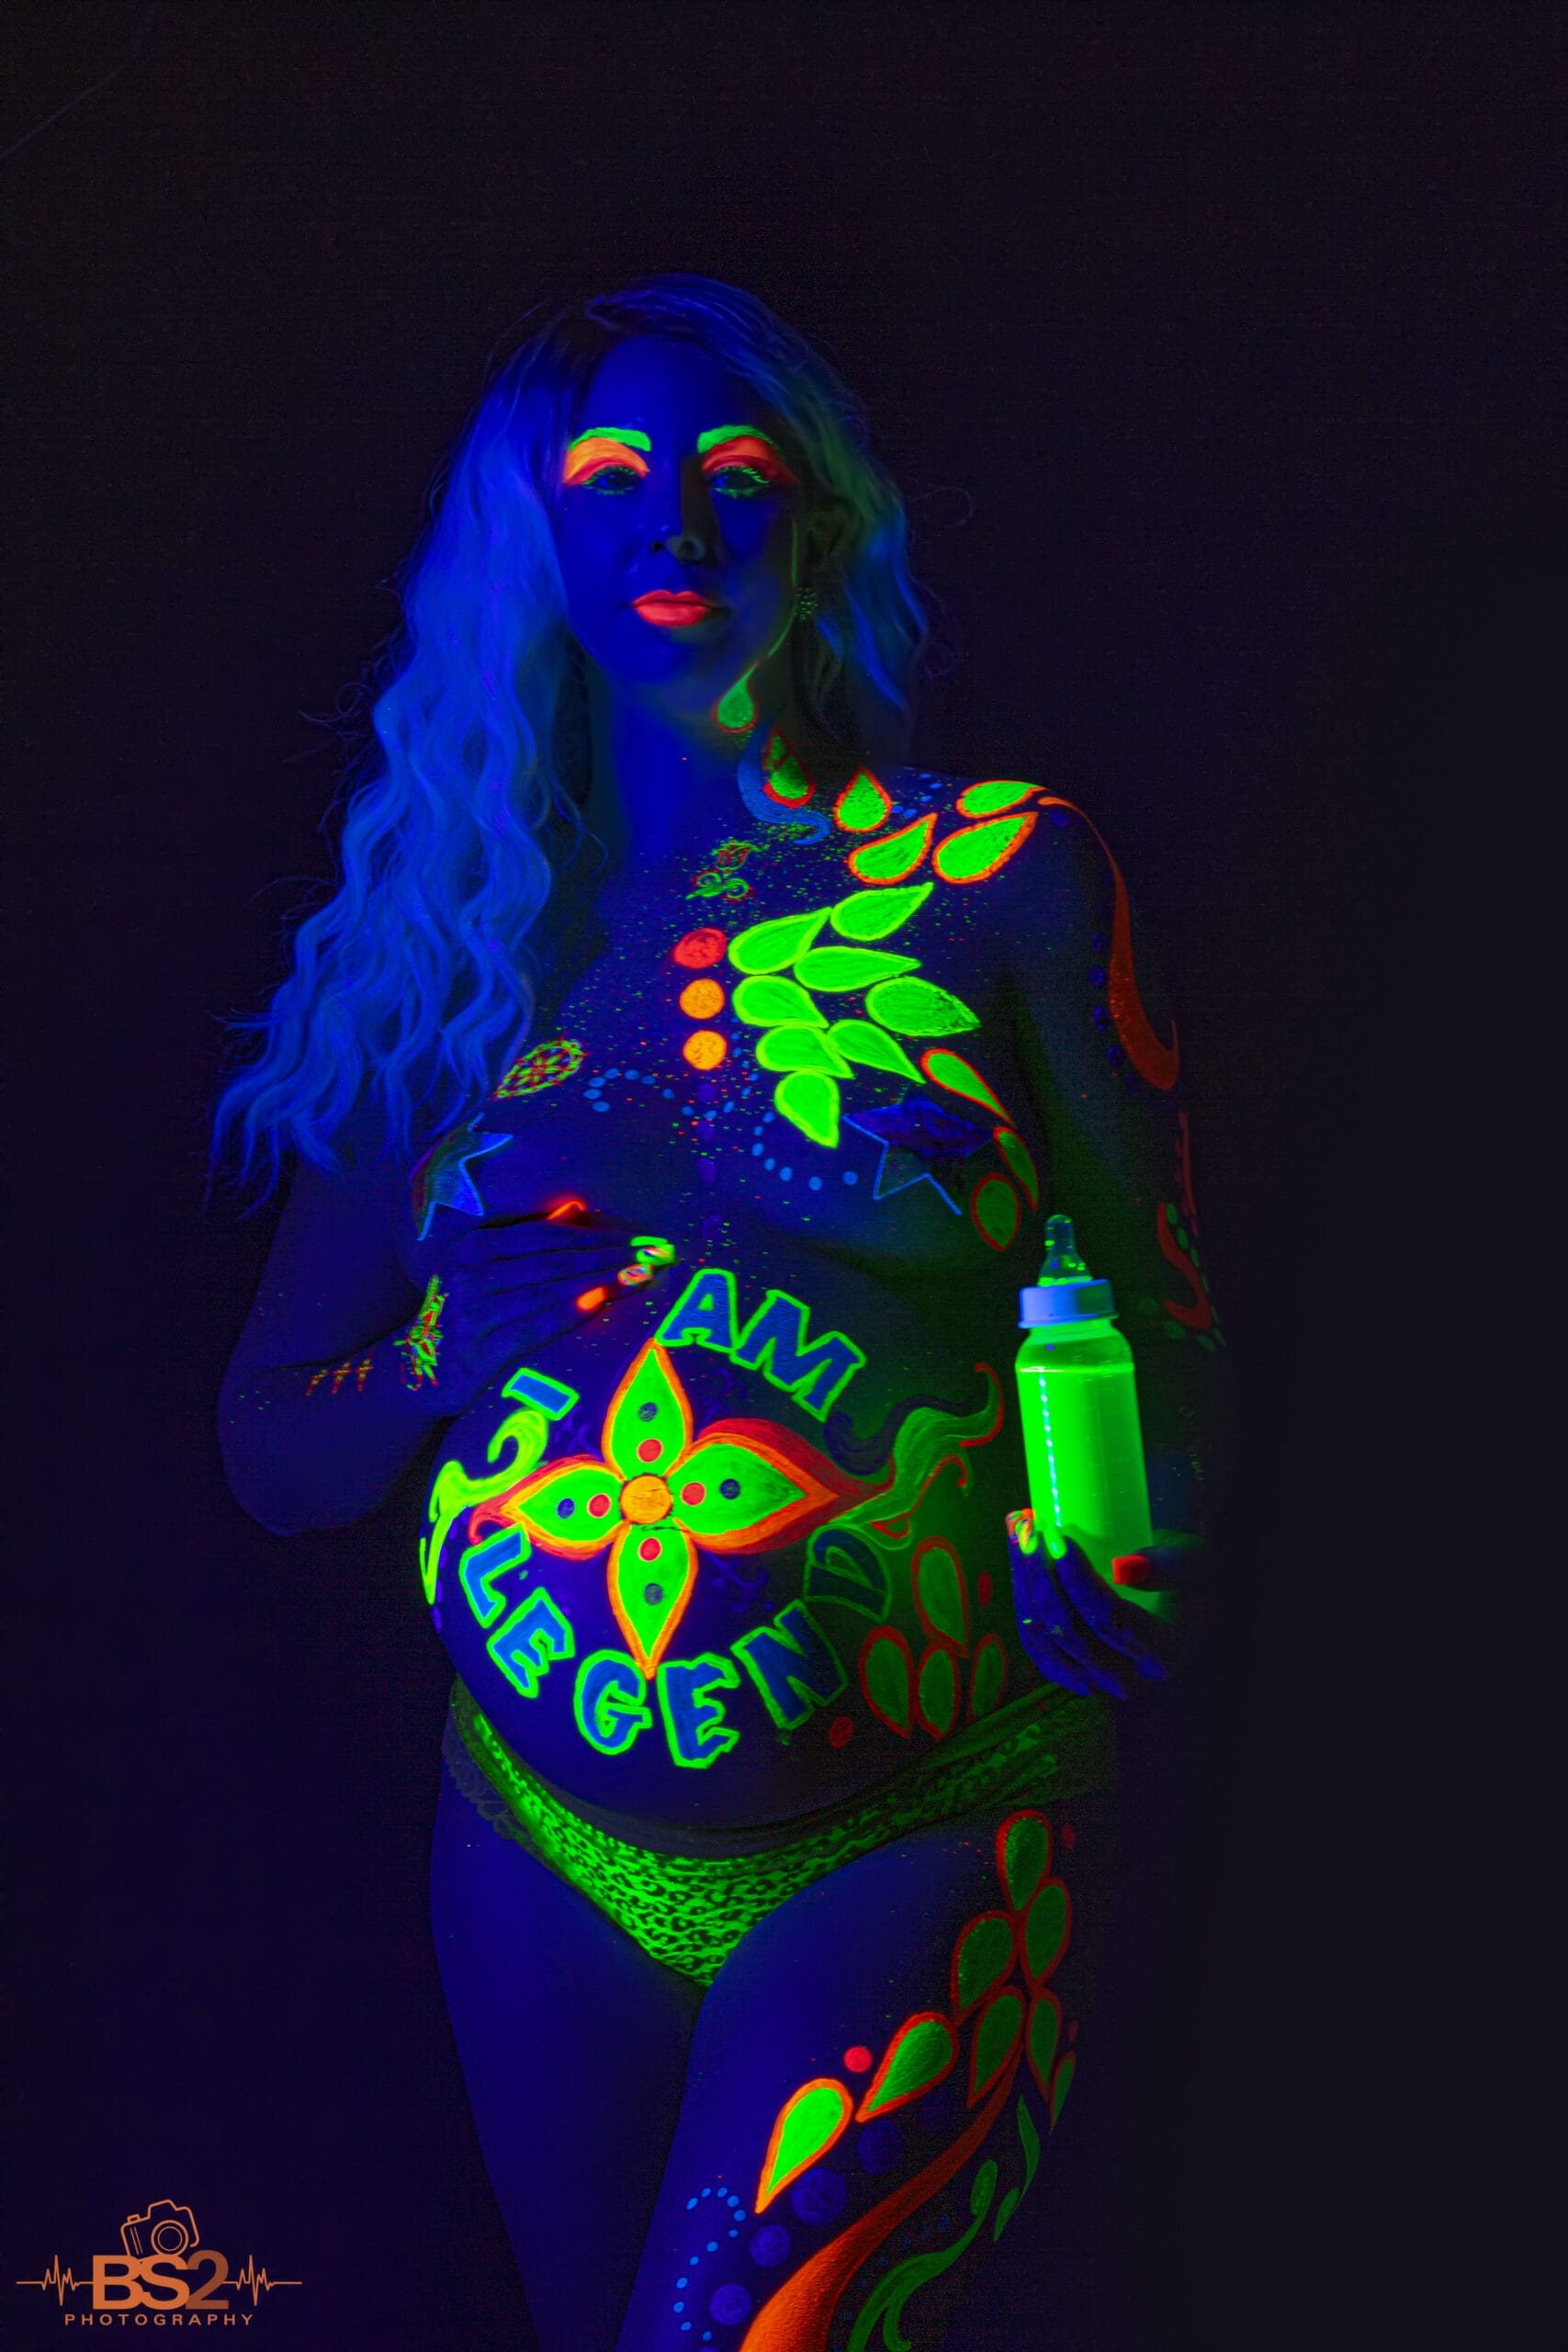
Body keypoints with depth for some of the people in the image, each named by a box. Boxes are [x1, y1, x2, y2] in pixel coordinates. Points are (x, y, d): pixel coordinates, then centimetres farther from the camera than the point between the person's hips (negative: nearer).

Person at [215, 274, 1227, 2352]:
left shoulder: (1001, 877, -3)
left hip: (908, 1846, -3)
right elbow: (269, 1452, 6)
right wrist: (443, 1351, -13)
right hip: (541, 1852, 4)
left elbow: (1165, 1316, -2)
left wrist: (1106, 1550, -21)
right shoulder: (471, 950, 3)